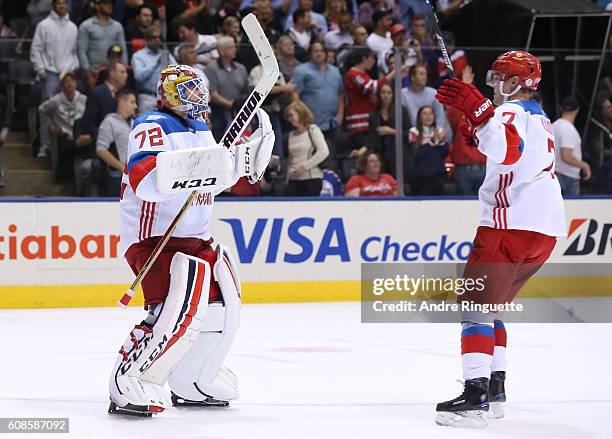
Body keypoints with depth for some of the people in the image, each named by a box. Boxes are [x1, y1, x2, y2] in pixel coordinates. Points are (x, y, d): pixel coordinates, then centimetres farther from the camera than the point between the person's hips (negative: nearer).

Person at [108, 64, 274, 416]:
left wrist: (252, 151, 11)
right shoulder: (152, 127, -15)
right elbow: (147, 182, -32)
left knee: (222, 307, 16)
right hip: (154, 238, -10)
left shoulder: (200, 128, 14)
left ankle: (190, 385, 32)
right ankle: (128, 386, -24)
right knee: (182, 309, -28)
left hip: (195, 239, 10)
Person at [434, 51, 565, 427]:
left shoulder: (513, 112, -7)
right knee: (490, 305, 21)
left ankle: (475, 398, -23)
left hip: (513, 223, -10)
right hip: (546, 228, 10)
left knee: (476, 305, -12)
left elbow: (506, 148, -31)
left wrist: (477, 110, -41)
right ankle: (495, 389, 19)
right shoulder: (539, 118, 25)